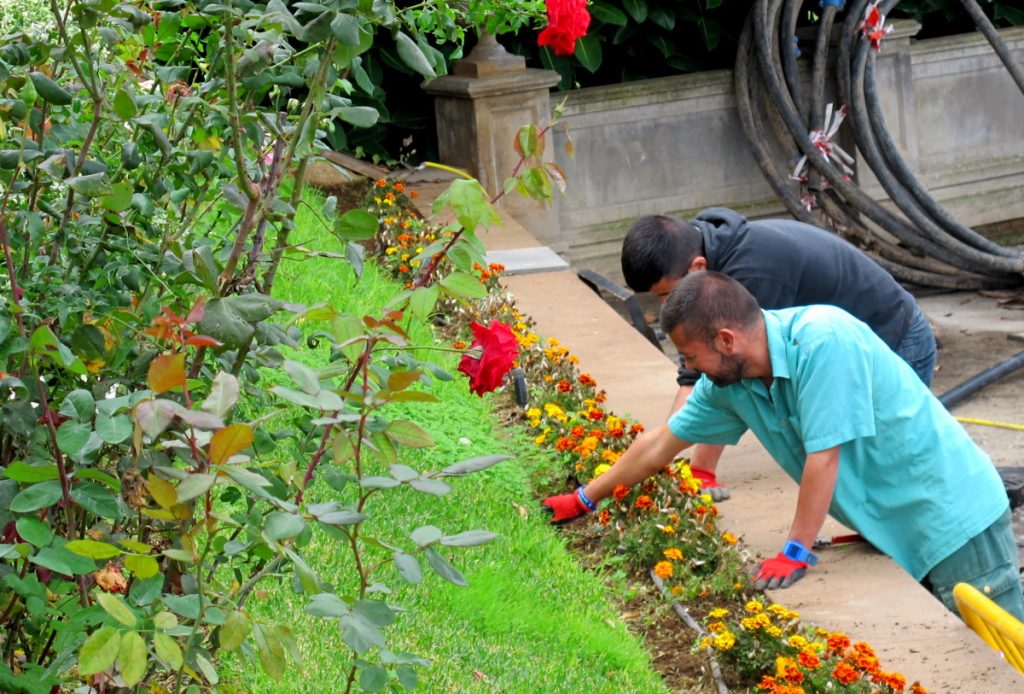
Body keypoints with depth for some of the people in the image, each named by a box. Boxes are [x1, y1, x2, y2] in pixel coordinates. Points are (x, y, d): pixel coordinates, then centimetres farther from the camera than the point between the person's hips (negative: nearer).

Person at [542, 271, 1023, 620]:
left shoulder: (822, 341, -27)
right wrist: (584, 500, 18)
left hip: (948, 514, -8)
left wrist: (795, 554, -19)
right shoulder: (728, 380, -1)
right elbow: (661, 443, 11)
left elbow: (823, 456, -26)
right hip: (889, 530, 8)